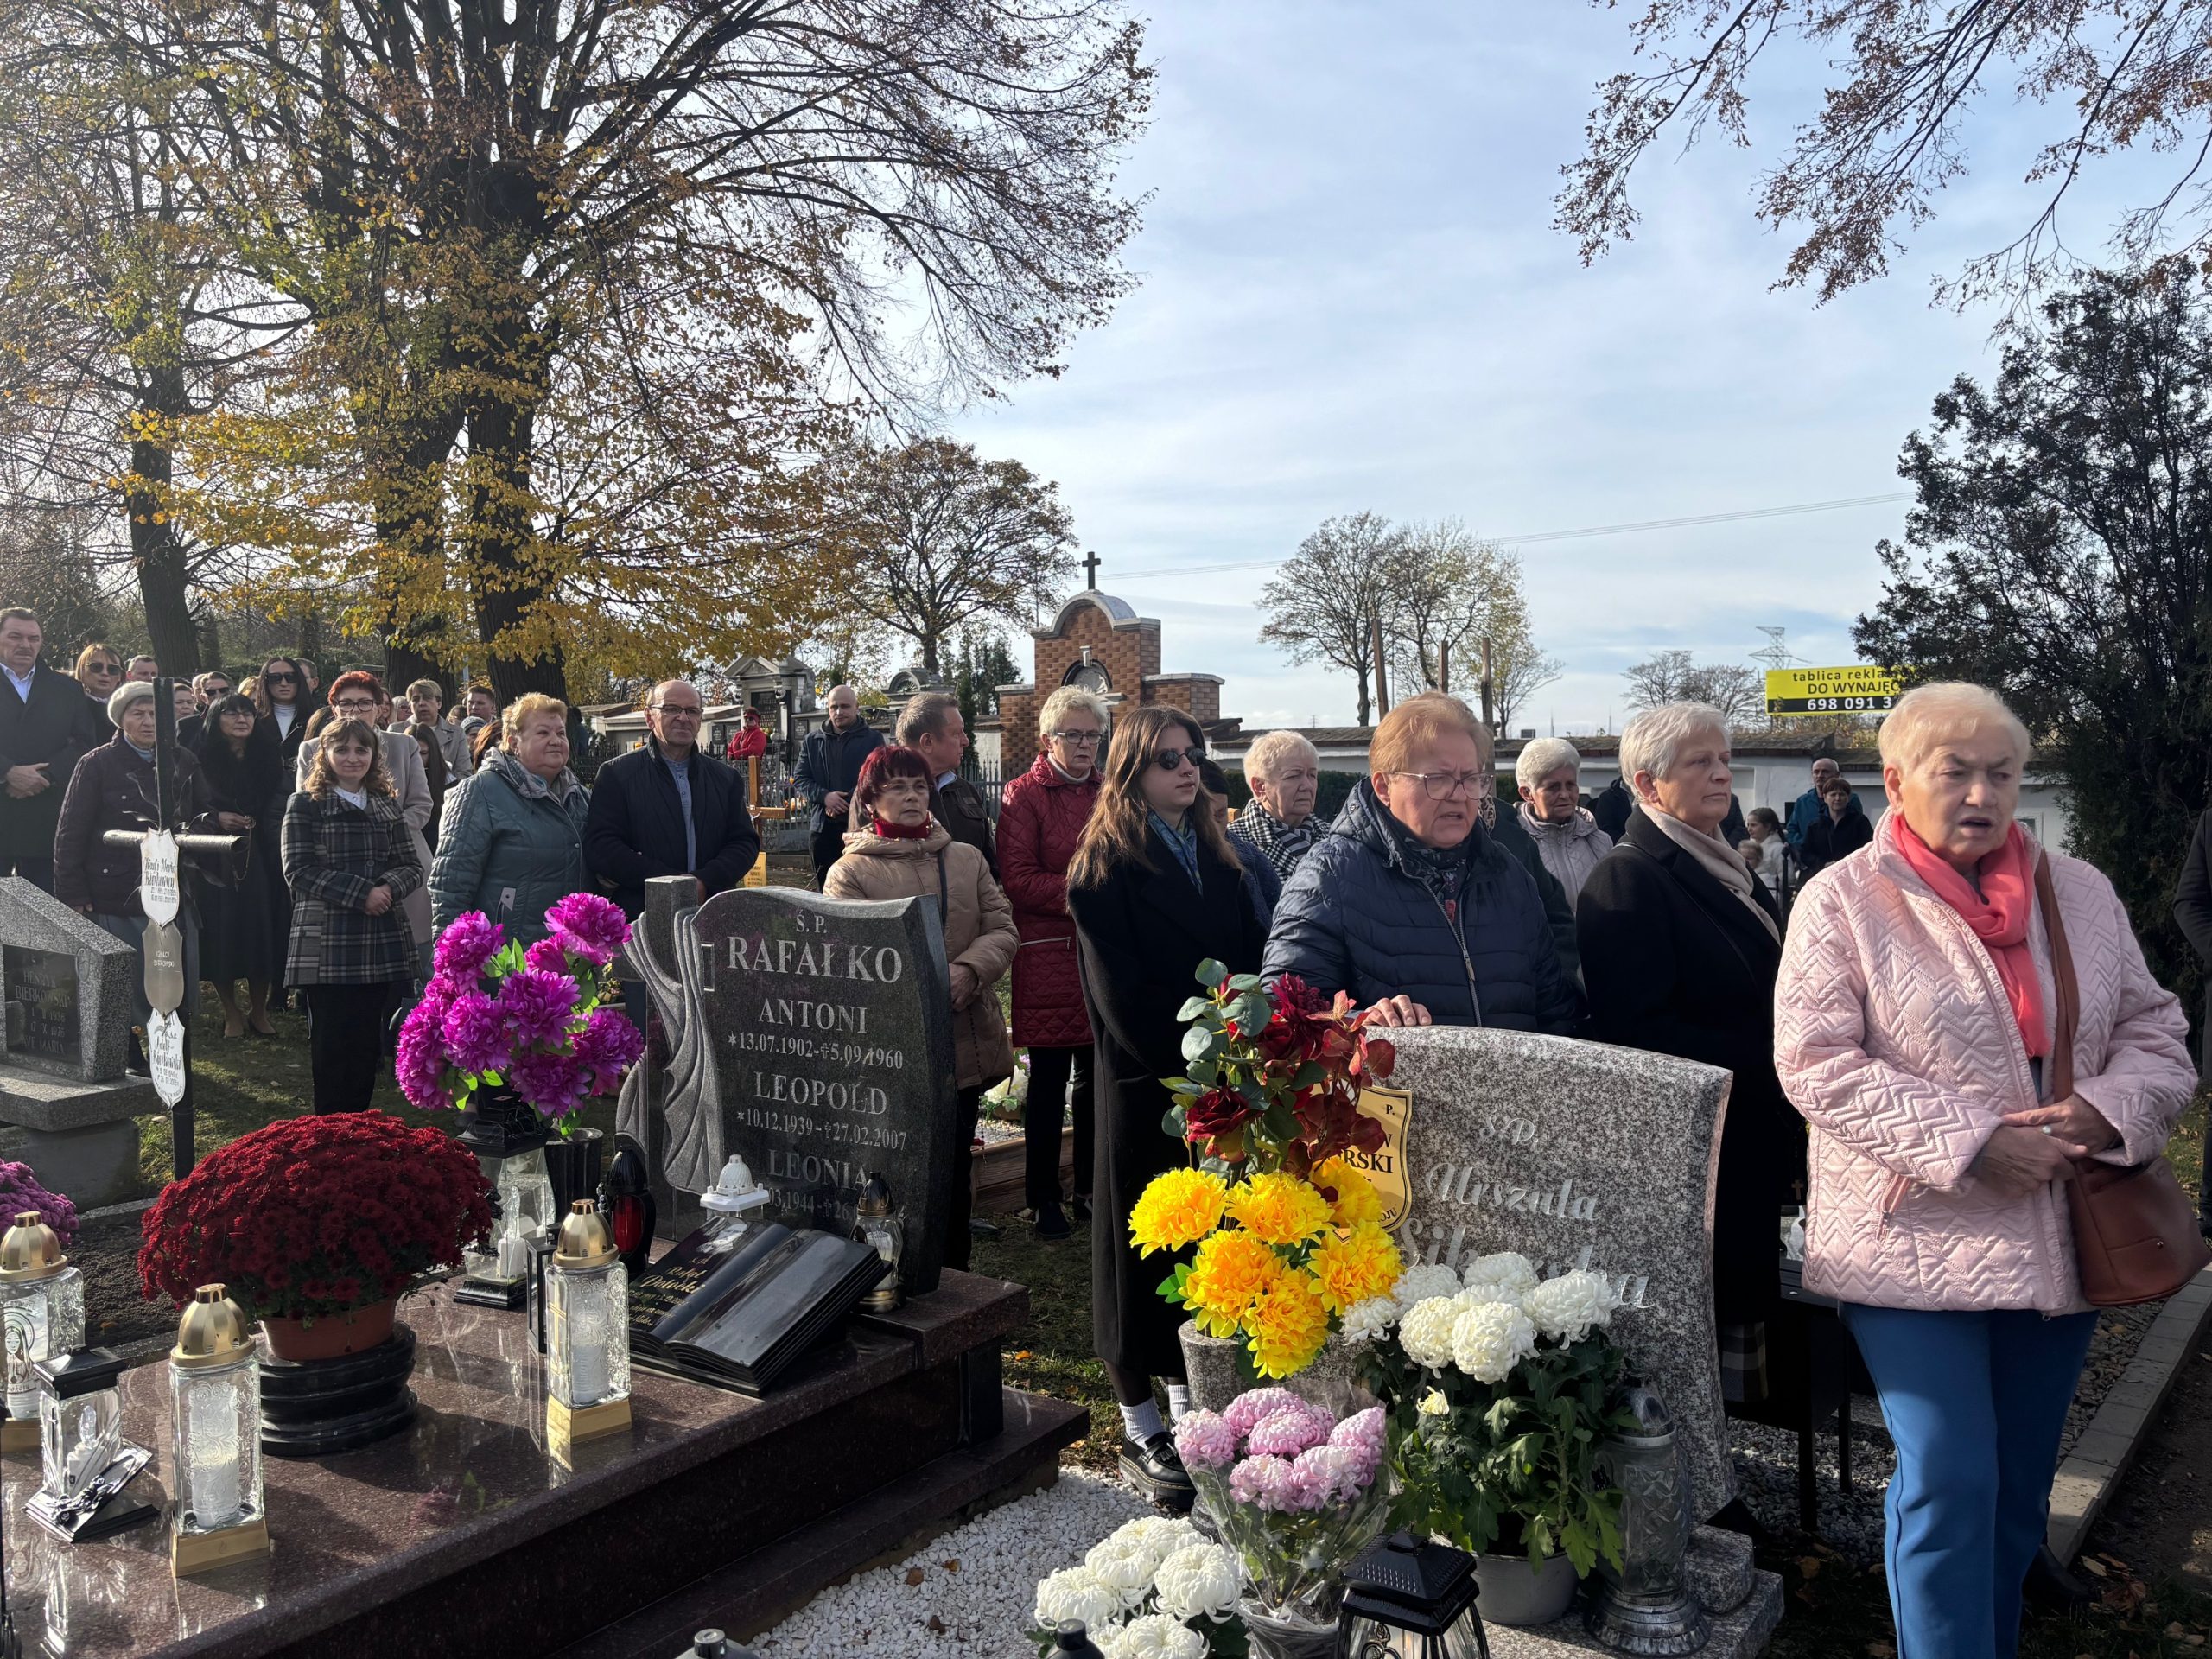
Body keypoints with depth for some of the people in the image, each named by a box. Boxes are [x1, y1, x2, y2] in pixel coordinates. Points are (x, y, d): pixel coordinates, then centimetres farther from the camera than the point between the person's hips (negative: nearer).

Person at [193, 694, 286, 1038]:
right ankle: (231, 1014, 10)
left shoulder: (269, 759, 9)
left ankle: (258, 1011, 13)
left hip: (258, 857, 2)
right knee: (220, 932, -3)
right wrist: (216, 818, -12)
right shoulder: (201, 758, 1)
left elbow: (281, 807, 7)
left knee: (261, 929, -2)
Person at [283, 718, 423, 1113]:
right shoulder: (306, 804, 1)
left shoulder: (386, 805, 15)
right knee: (331, 1046, 0)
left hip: (383, 944, 4)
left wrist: (389, 887, -11)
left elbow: (412, 866, 11)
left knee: (368, 1044, 7)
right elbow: (299, 869, -8)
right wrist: (360, 893, -16)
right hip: (325, 947, -4)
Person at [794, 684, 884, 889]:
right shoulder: (812, 741, 15)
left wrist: (846, 803, -14)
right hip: (823, 826, 3)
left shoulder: (873, 738, 4)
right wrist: (824, 796, -8)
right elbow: (799, 780, 11)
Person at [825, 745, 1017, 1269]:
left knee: (957, 1162, 14)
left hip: (965, 1042, 4)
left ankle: (955, 1271, 28)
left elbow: (1002, 930, 5)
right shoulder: (850, 871, -1)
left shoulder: (966, 859, 11)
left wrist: (966, 974, -14)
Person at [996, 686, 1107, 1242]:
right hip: (1047, 959, -5)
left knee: (1095, 1076, 12)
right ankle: (1043, 1198, 14)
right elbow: (1016, 878, -11)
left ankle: (1090, 1189, 25)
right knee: (1049, 1081, 2)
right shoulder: (1024, 795, -4)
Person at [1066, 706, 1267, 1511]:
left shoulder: (1216, 854, 12)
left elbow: (1249, 958, 9)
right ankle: (1140, 1429, 16)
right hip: (1145, 1083, -6)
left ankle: (1190, 1407, 28)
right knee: (1141, 1246, 4)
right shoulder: (1105, 862, -8)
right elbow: (1120, 990, -14)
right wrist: (1189, 1067, -16)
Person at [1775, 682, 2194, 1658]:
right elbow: (1814, 1062, -14)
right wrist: (1968, 1140, -20)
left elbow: (2154, 1033, 10)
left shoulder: (2079, 893, 8)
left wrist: (2106, 1112, -11)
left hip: (2058, 1242, 5)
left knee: (2020, 1487, 16)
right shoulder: (1843, 901, -7)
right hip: (1915, 1241, -5)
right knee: (1950, 1485, -5)